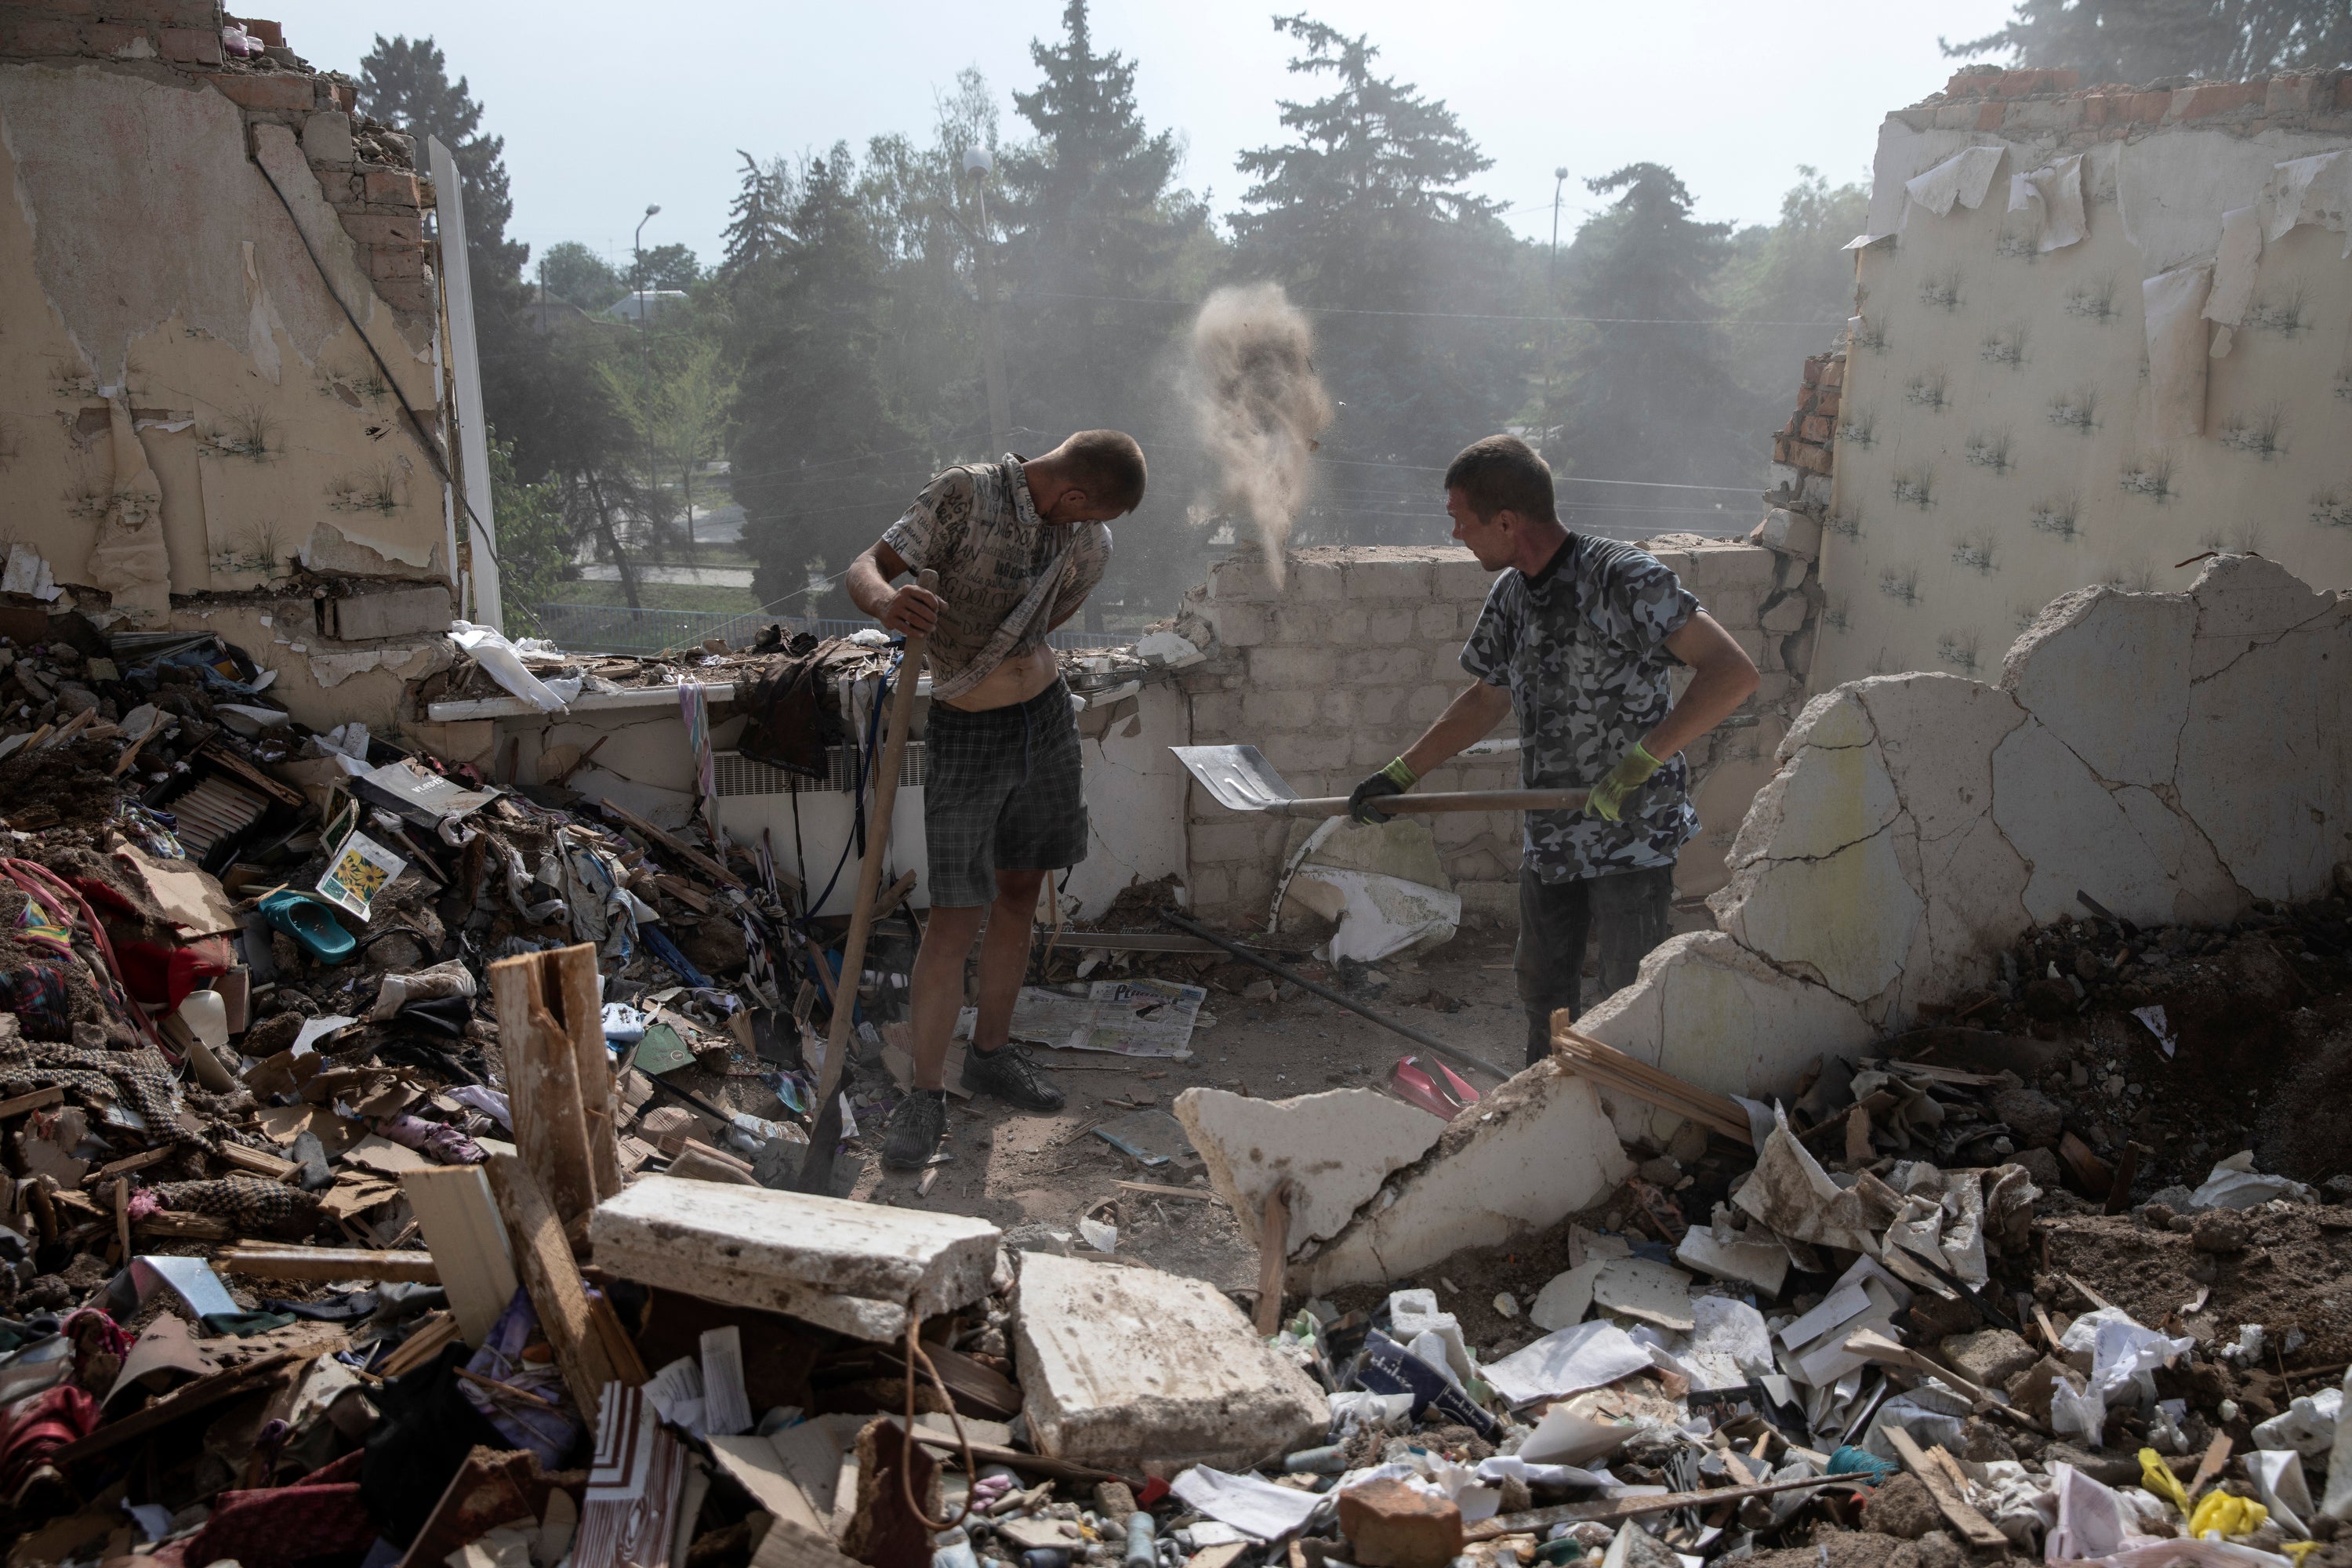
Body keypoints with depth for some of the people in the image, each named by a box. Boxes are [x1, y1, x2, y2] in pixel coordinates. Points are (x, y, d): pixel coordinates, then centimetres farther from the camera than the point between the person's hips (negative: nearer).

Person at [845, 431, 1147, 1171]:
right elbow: (863, 568, -20)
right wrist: (886, 600, -40)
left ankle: (992, 1052, 30)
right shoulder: (965, 494, -14)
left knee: (1019, 890, 13)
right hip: (965, 732, -5)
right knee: (956, 916, -8)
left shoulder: (1091, 543, 2)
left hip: (1047, 717, 6)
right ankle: (925, 1095, 2)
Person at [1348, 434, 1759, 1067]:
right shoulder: (1511, 594, 4)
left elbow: (1733, 672, -26)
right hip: (1550, 838, 8)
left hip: (1632, 837, -8)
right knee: (1543, 991, 21)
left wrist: (1642, 761, -30)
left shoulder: (1623, 578, -20)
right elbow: (1487, 697, 19)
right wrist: (1400, 775, 17)